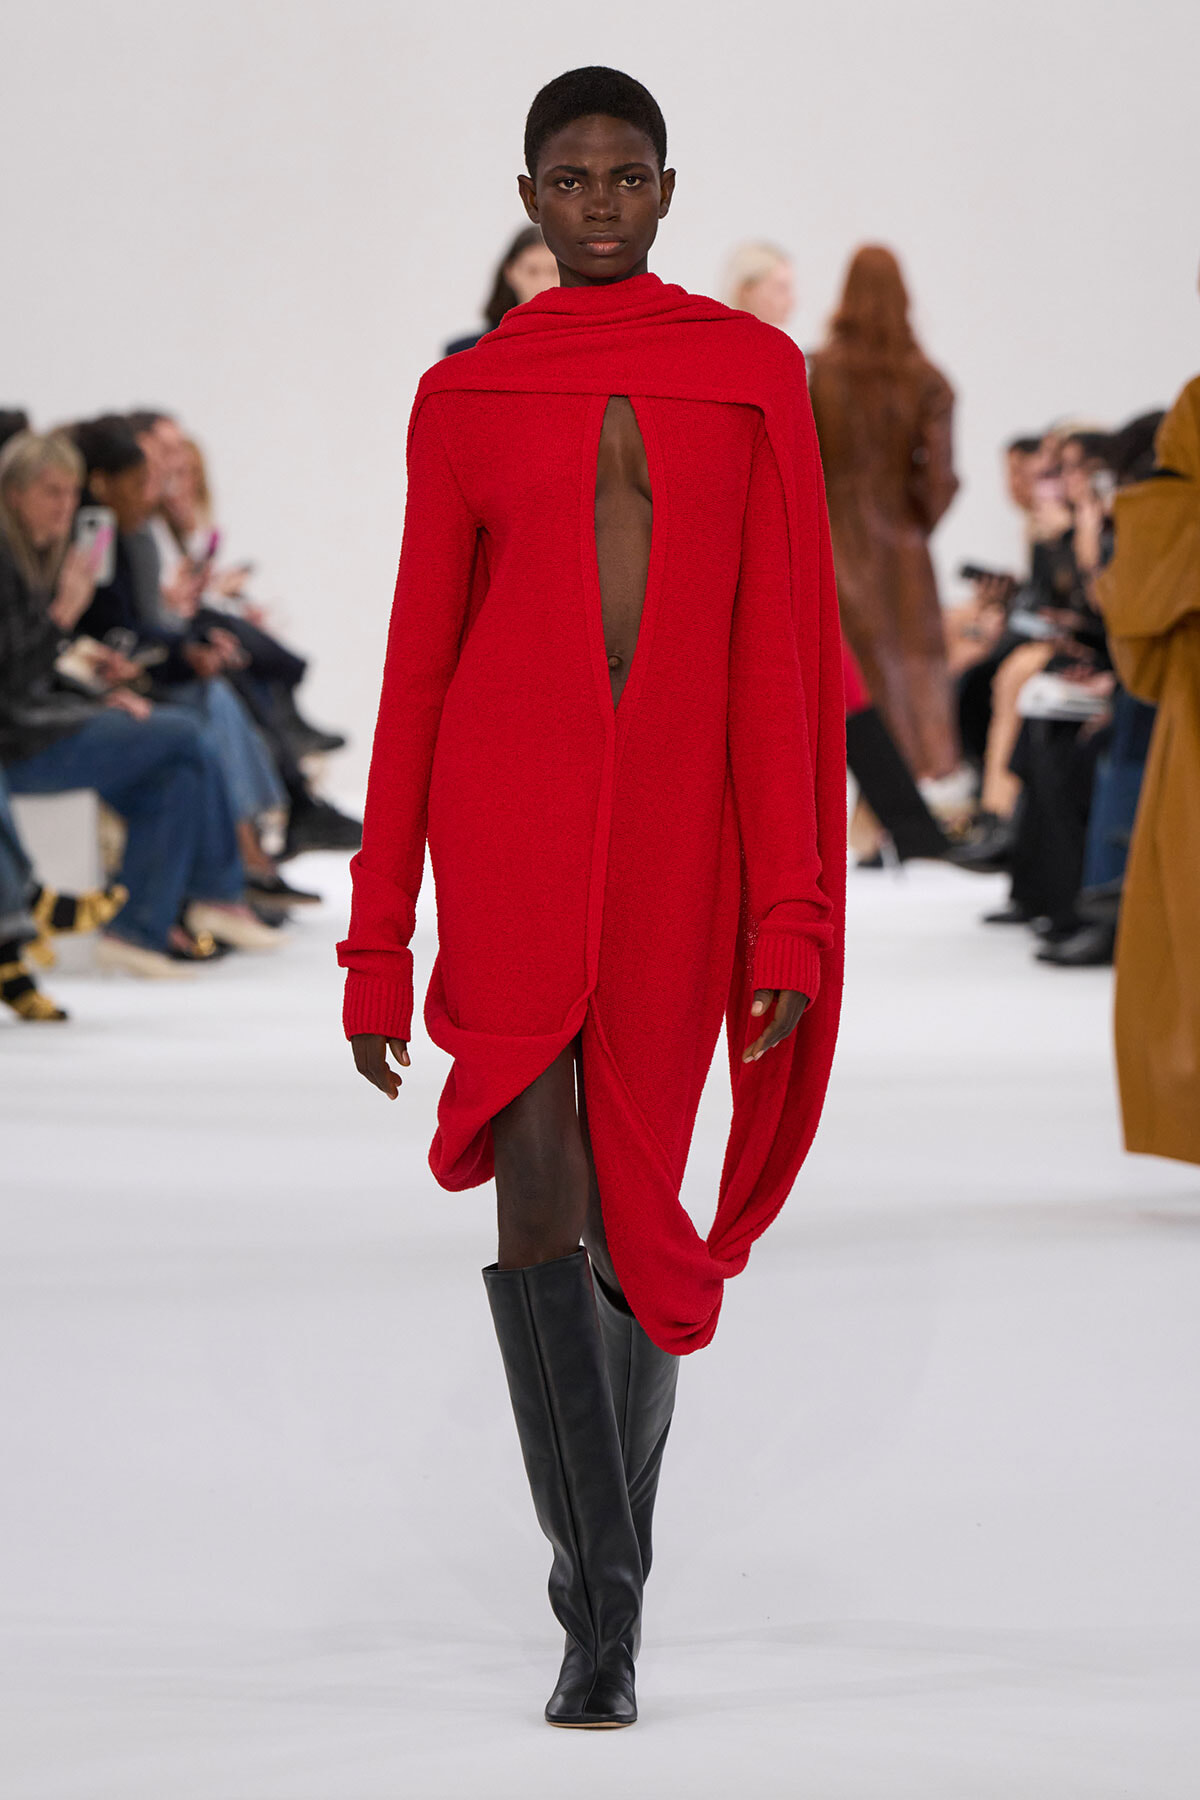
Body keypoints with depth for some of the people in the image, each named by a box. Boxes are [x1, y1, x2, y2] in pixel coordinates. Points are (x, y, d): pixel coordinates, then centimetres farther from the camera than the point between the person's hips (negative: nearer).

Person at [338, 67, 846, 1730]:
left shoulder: (756, 377, 7)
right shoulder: (465, 400, 6)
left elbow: (784, 651, 2)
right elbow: (418, 670, 8)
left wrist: (791, 915, -5)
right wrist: (378, 943, 6)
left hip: (678, 829, 1)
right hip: (507, 809, -1)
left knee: (636, 1214, 9)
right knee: (539, 1187, -18)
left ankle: (607, 1563, 31)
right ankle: (600, 1604, -13)